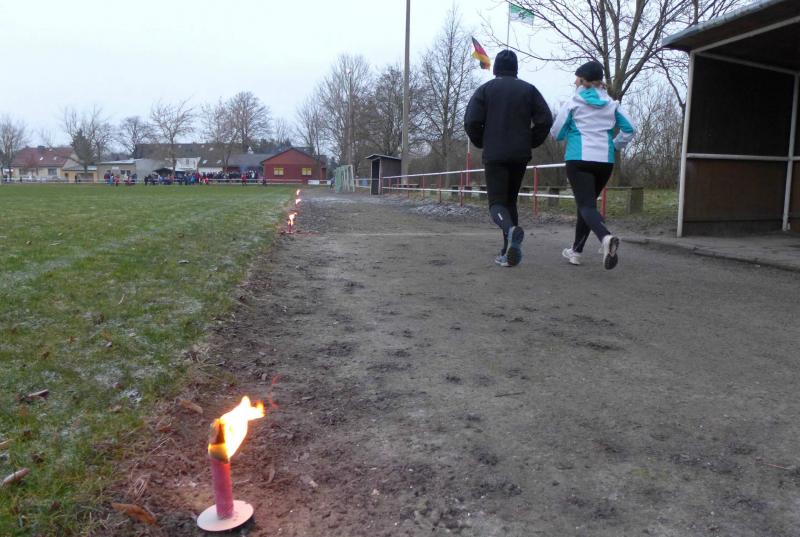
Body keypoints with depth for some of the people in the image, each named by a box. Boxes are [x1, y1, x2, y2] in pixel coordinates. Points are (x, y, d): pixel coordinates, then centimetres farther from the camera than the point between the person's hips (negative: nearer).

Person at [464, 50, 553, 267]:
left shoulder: (485, 89, 3)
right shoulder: (528, 89, 8)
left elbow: (471, 121, -7)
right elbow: (545, 120, -1)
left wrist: (481, 143, 9)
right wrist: (531, 142, 11)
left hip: (494, 156, -3)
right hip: (520, 155, 3)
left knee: (497, 202, -2)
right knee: (510, 200, 14)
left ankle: (511, 230, -36)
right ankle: (509, 252, 9)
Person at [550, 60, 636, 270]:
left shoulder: (573, 103, 2)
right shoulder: (612, 104, 11)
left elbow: (557, 133, 4)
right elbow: (629, 128, 3)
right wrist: (614, 146, 16)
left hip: (578, 159, -4)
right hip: (605, 160, 4)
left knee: (586, 205, -11)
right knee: (588, 202, 19)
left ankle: (606, 237, -41)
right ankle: (576, 250, 25)